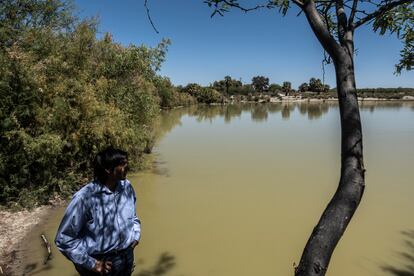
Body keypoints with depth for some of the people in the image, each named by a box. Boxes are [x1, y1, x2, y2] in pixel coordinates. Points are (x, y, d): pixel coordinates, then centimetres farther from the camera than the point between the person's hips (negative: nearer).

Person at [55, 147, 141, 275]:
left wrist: (136, 235, 3)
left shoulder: (126, 186, -5)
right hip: (102, 264, -5)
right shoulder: (85, 197, -23)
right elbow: (64, 239, -16)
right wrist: (92, 264, -15)